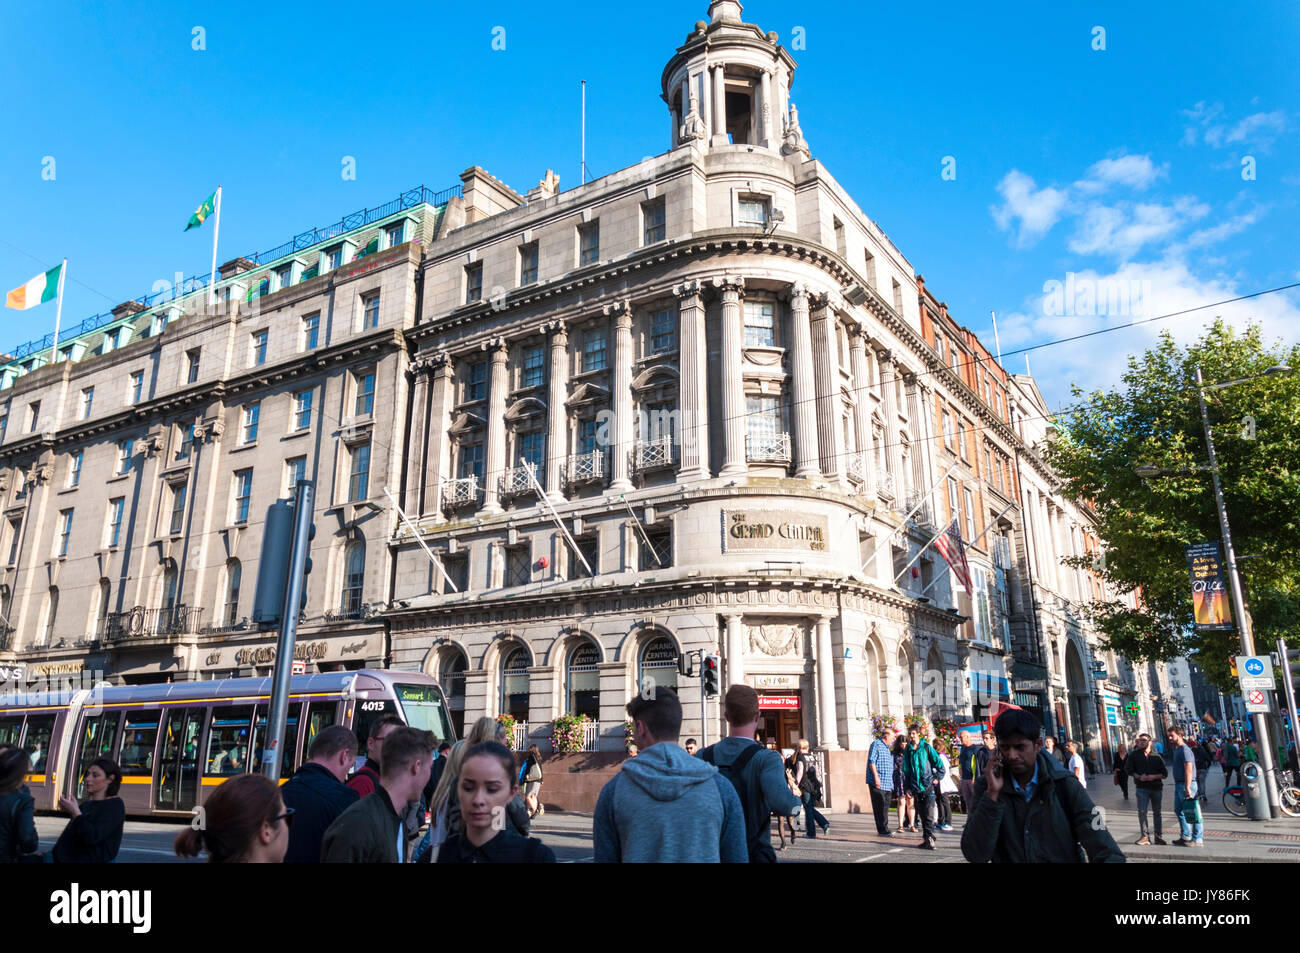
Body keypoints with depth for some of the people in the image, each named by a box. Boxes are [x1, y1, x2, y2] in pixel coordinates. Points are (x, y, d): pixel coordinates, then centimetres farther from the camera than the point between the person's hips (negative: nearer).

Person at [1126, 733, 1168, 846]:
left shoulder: (1157, 757, 6)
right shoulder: (1134, 755, 4)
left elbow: (1165, 773, 4)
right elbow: (1128, 769, 3)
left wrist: (1154, 776, -13)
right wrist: (1139, 777, -11)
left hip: (1156, 787, 2)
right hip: (1142, 787, -1)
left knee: (1157, 812, 10)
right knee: (1142, 811, -10)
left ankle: (1158, 836, 21)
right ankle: (1144, 836, -5)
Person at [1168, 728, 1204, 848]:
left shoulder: (1184, 750, -15)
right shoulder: (1176, 750, 17)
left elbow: (1188, 770, -21)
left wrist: (1187, 788, -25)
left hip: (1186, 784, -11)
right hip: (1178, 784, 11)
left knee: (1192, 813, -5)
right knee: (1179, 810, 15)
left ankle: (1198, 840, 0)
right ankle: (1186, 837, 24)